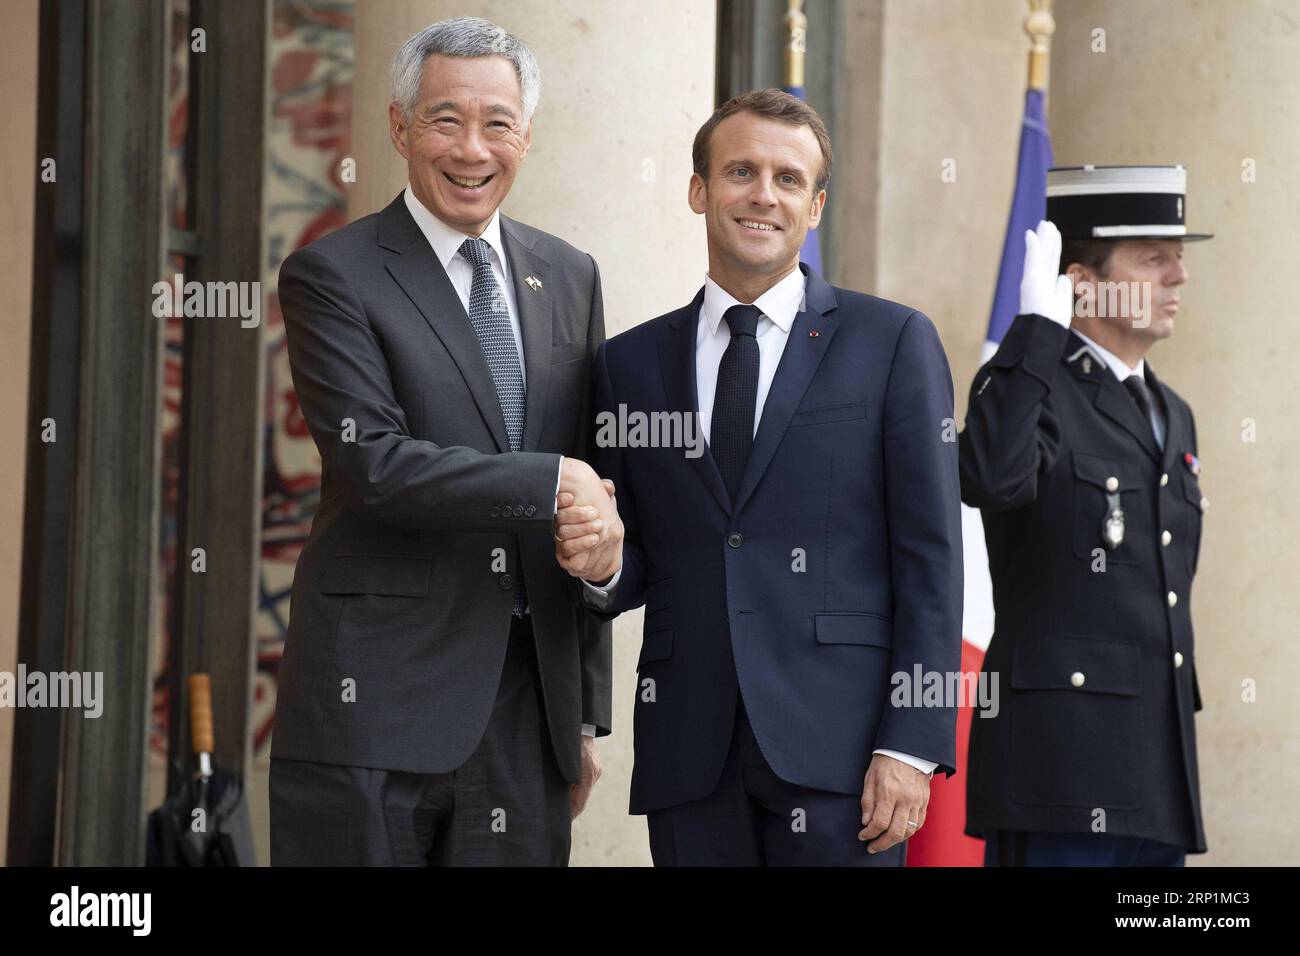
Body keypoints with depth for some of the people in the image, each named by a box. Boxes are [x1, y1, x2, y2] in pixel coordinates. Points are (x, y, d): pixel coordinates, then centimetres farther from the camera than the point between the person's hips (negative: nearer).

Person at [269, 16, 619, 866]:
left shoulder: (569, 278, 13)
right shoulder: (333, 277, -3)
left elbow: (593, 497, 15)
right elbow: (375, 463, -16)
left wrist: (587, 710, 14)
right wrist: (553, 480, -14)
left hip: (529, 705, 4)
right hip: (377, 702, -4)